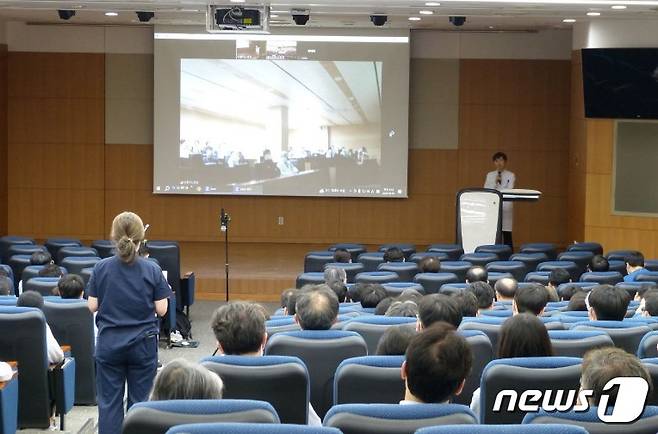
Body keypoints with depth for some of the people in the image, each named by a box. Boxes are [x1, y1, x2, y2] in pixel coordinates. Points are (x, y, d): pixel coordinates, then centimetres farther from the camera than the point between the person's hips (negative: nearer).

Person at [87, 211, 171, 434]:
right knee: (139, 400, 9)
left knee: (109, 401, 7)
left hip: (109, 343, 1)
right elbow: (161, 309, -6)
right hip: (143, 343, 0)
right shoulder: (152, 270, -10)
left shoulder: (101, 268, -8)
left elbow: (92, 306, -3)